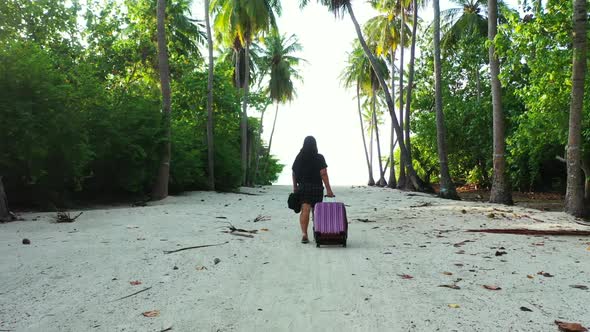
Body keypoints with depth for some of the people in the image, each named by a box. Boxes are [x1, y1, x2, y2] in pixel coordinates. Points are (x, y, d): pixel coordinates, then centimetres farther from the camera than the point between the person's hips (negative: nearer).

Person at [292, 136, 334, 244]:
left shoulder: (299, 158, 4)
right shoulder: (319, 158, -6)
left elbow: (294, 174, 6)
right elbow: (323, 174, -12)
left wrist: (295, 187, 16)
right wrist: (328, 189, -12)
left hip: (302, 187, 1)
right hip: (316, 187, -1)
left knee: (305, 210, -3)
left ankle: (304, 233, -20)